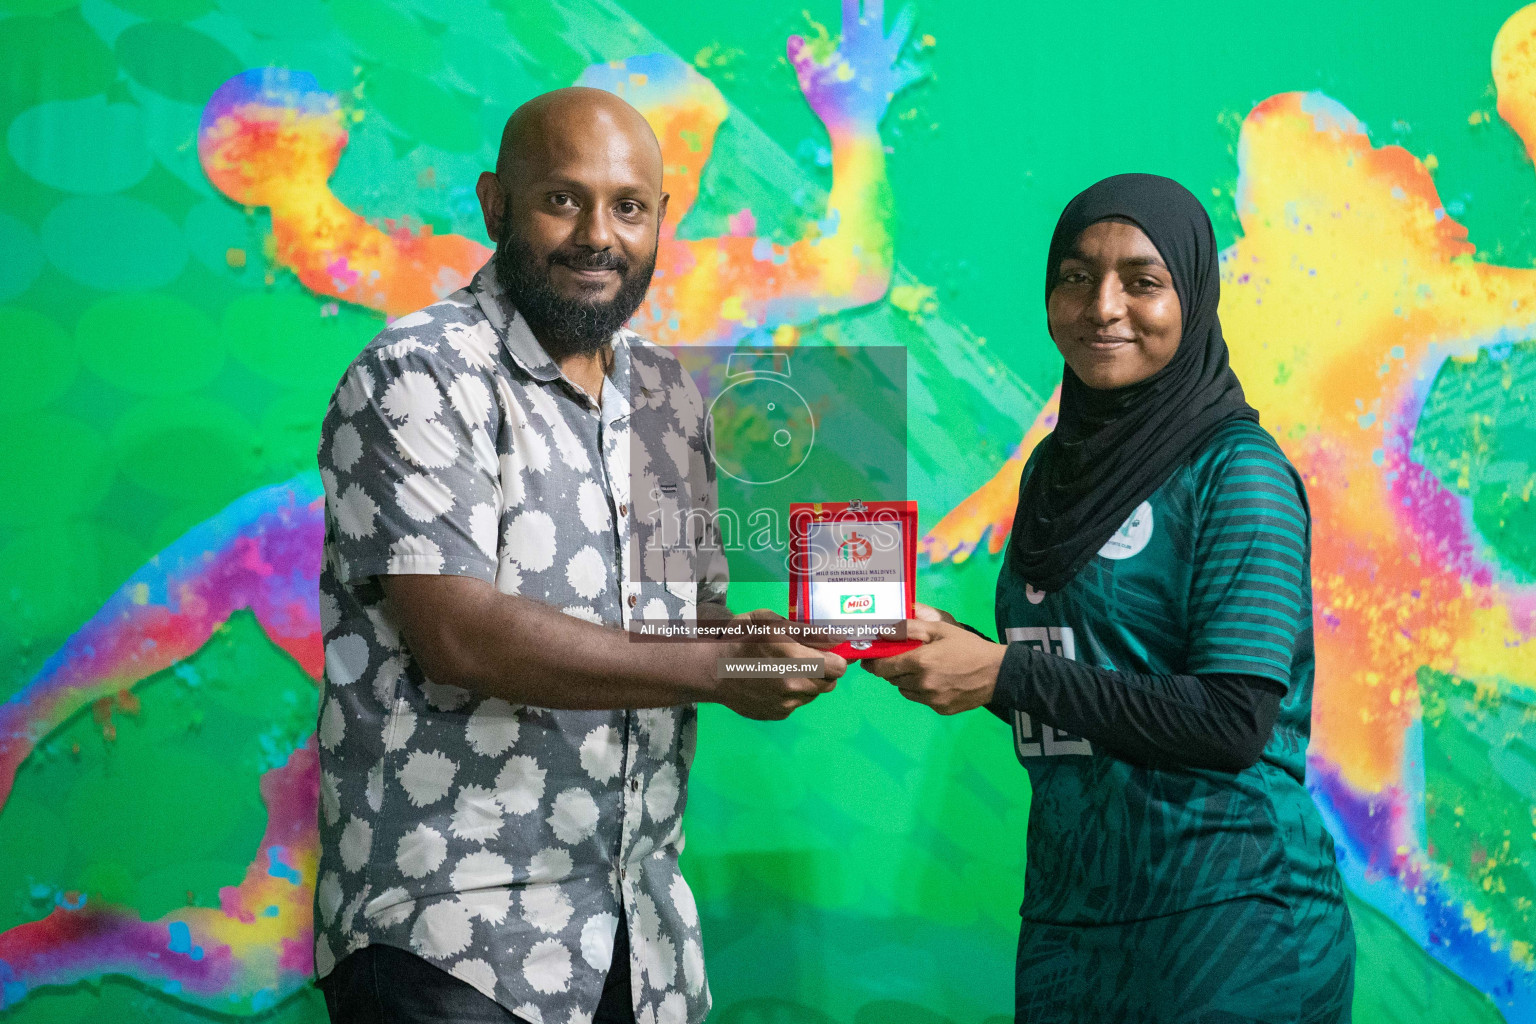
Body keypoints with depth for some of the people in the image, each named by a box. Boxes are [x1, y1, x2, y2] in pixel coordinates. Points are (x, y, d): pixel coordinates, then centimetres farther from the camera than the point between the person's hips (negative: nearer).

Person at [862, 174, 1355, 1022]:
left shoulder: (1237, 469, -9)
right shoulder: (1056, 467, 11)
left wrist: (1003, 673, -15)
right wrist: (946, 648, -2)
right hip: (1068, 912, 6)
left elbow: (1234, 721, -17)